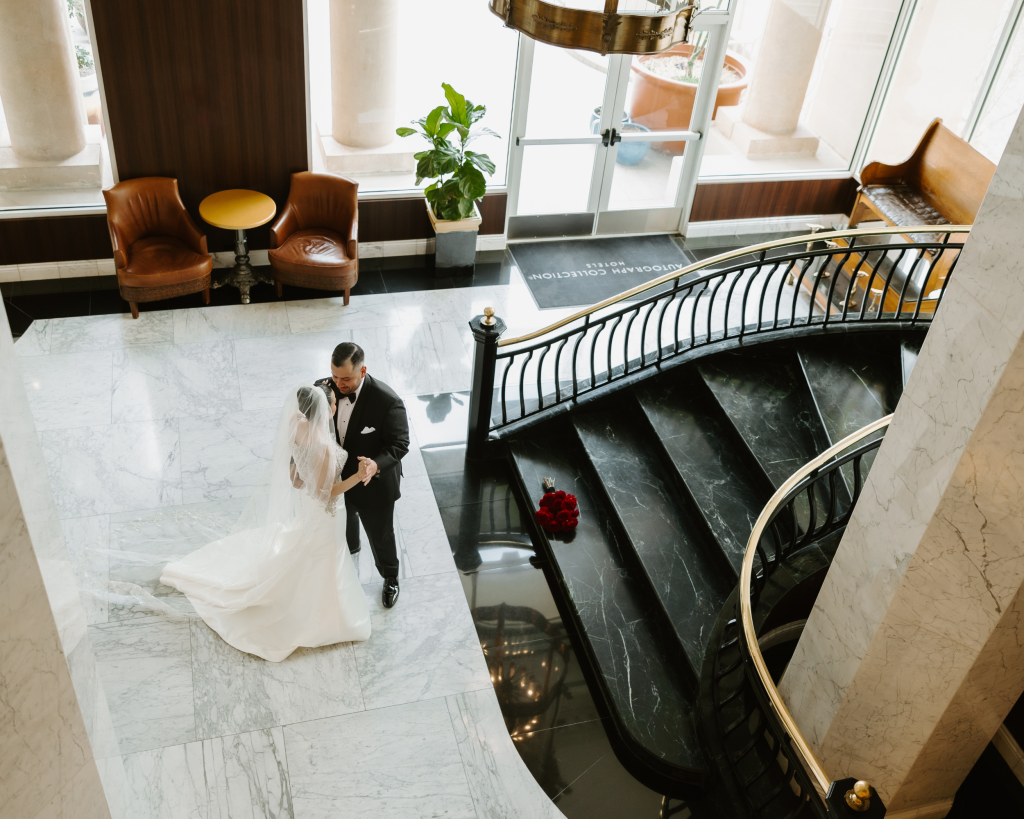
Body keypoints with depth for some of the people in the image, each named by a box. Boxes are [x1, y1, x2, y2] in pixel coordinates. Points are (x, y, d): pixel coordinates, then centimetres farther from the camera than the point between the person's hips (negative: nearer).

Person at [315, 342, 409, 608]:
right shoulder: (325, 389, -20)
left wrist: (377, 464, -44)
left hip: (374, 485, -4)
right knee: (343, 521, 35)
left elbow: (399, 444, -24)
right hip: (338, 481, 4)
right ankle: (350, 546, 71)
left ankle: (390, 578, 52)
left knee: (380, 536, 20)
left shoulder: (387, 401, -33)